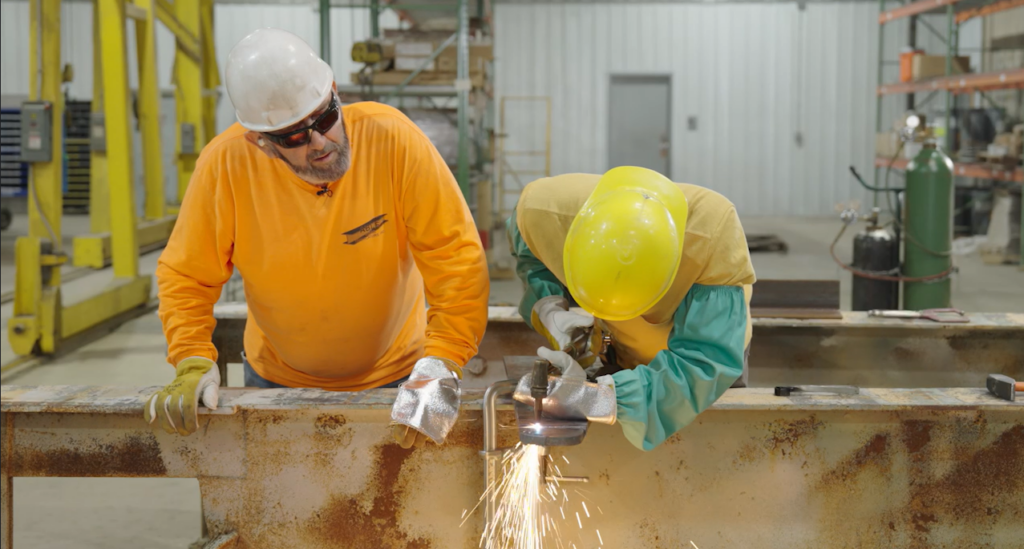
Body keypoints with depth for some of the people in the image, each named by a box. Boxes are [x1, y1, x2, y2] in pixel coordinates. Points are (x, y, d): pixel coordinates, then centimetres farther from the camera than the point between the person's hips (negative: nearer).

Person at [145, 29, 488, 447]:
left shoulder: (391, 139, -25)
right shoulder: (225, 165, -21)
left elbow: (457, 258, -23)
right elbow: (186, 278, -9)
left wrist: (440, 365, -31)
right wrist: (193, 363, -23)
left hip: (393, 376, -1)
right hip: (276, 380, 2)